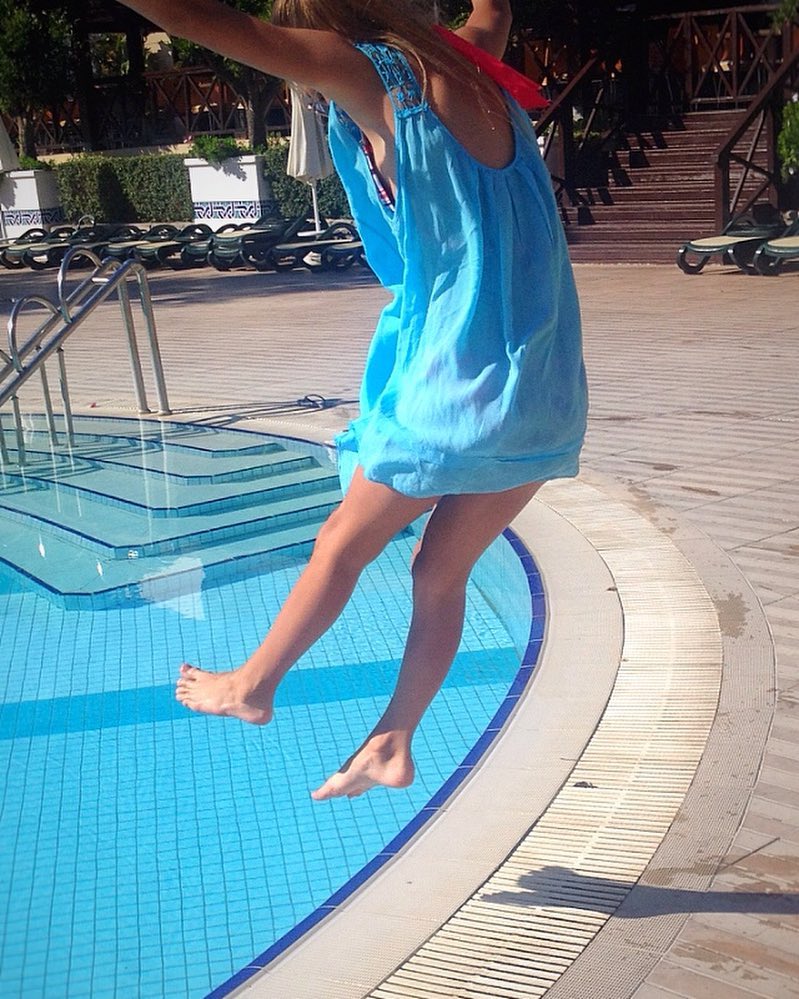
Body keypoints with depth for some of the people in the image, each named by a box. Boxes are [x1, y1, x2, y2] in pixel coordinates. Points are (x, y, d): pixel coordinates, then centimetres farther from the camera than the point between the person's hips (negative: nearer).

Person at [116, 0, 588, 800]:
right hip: (546, 400, 7)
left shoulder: (371, 70, -6)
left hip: (455, 393, -7)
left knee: (342, 545, 15)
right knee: (440, 576, 18)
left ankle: (252, 685, 34)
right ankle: (392, 747, 29)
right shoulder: (467, 65, 14)